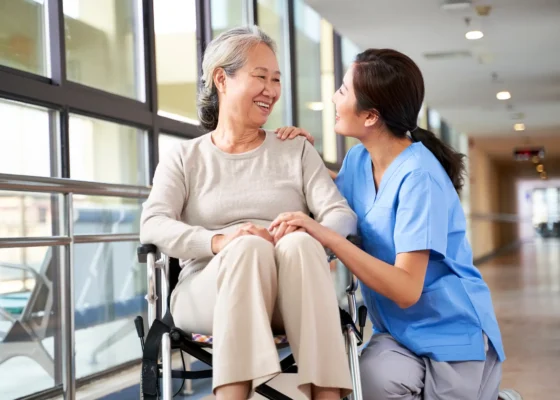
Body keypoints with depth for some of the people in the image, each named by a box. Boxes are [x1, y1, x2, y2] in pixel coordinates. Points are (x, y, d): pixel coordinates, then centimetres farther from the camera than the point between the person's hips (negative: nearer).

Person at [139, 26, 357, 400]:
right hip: (207, 296, -1)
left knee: (299, 243, -32)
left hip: (292, 301, 1)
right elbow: (152, 226, -5)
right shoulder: (184, 157, 12)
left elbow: (343, 216, 3)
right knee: (249, 246, -34)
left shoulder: (297, 150, 16)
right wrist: (218, 241, -25)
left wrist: (309, 232, -22)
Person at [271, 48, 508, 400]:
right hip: (398, 330, 5)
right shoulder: (359, 159, 1)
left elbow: (406, 290, -25)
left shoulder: (419, 177, -21)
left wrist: (327, 236, -31)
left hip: (452, 333, -4)